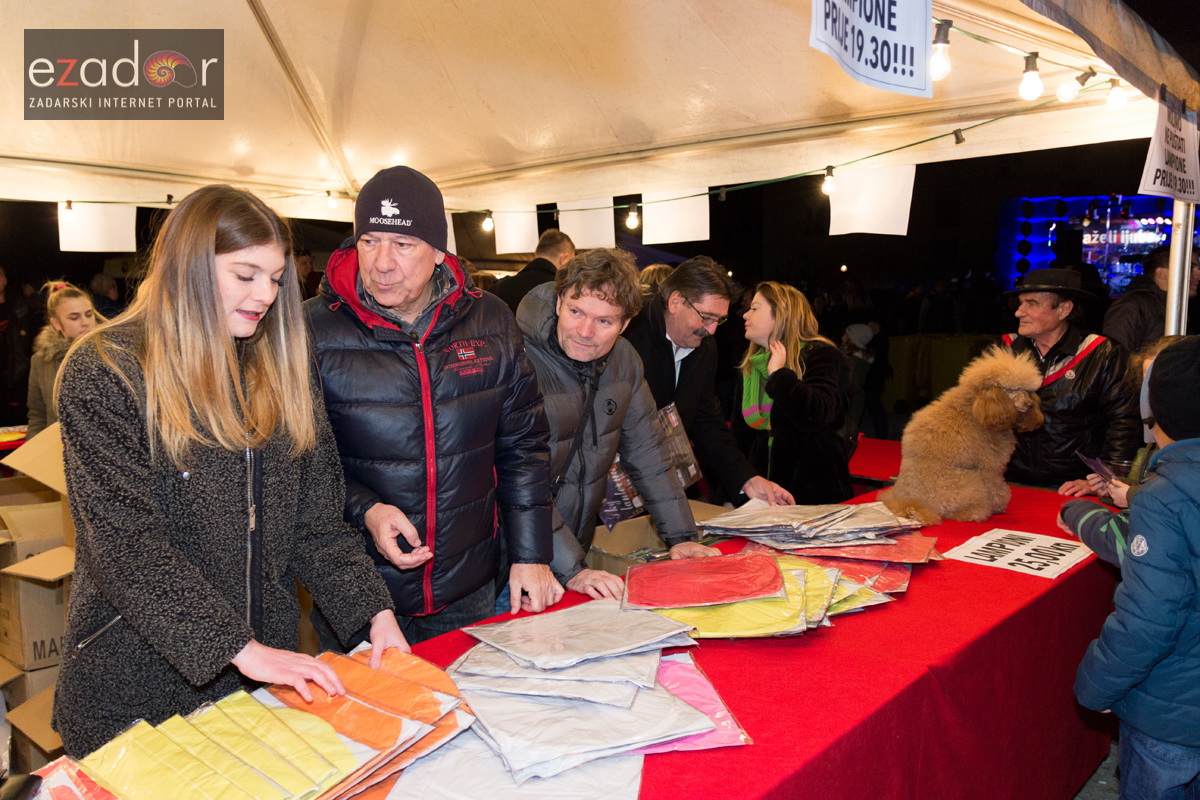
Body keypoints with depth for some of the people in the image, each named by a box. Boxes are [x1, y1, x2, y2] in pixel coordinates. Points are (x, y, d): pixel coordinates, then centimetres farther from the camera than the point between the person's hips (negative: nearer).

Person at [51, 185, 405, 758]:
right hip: (139, 686, -4)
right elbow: (124, 542, -18)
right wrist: (240, 649, -24)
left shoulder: (279, 371, 5)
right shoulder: (104, 371, -11)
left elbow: (315, 521, 3)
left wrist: (373, 610, -10)